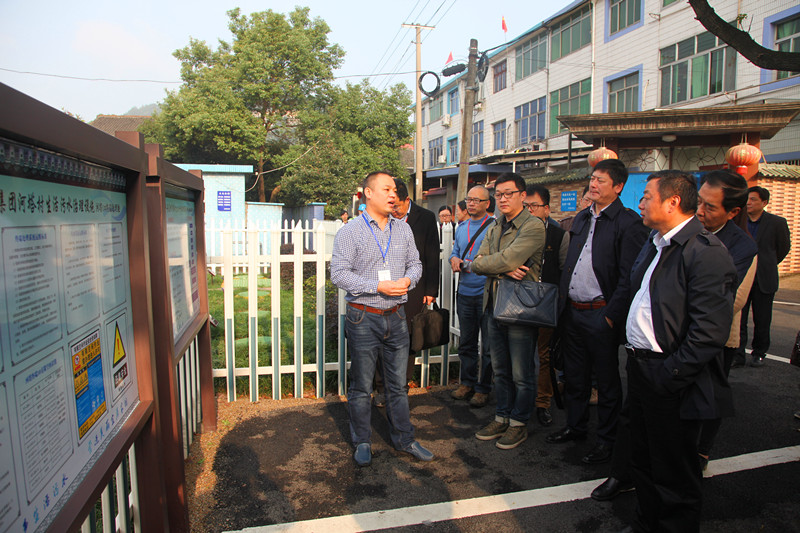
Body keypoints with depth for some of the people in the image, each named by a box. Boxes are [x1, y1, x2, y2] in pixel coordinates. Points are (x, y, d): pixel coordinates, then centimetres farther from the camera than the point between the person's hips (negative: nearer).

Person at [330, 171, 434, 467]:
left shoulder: (403, 230, 10)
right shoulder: (350, 232, -6)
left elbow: (415, 263, 15)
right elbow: (339, 273, -13)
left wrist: (408, 279, -9)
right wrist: (378, 287, -19)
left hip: (396, 318, 4)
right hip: (364, 319, -4)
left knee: (398, 384, 14)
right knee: (361, 387, 8)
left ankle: (404, 439, 29)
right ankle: (362, 442, 25)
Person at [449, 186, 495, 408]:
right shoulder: (461, 228, 14)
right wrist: (454, 260, 0)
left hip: (486, 293, -6)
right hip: (464, 292, 6)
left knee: (488, 345, 3)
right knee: (466, 342, 15)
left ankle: (483, 388, 16)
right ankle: (467, 383, 29)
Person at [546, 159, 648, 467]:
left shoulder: (628, 223, -11)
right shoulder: (582, 218, 12)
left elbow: (629, 277, -15)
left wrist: (612, 316, -17)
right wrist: (562, 300, 11)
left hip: (601, 314, -7)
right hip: (572, 311, 7)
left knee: (607, 381, 9)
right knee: (574, 375, 18)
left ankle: (607, 439, 25)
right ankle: (575, 426, 36)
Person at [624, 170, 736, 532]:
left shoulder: (705, 252, -19)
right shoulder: (653, 244, 10)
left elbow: (710, 333, -25)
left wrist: (668, 376, -20)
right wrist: (635, 357, 11)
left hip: (671, 383, -9)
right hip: (639, 368, 9)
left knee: (674, 473, 10)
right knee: (643, 461, 23)